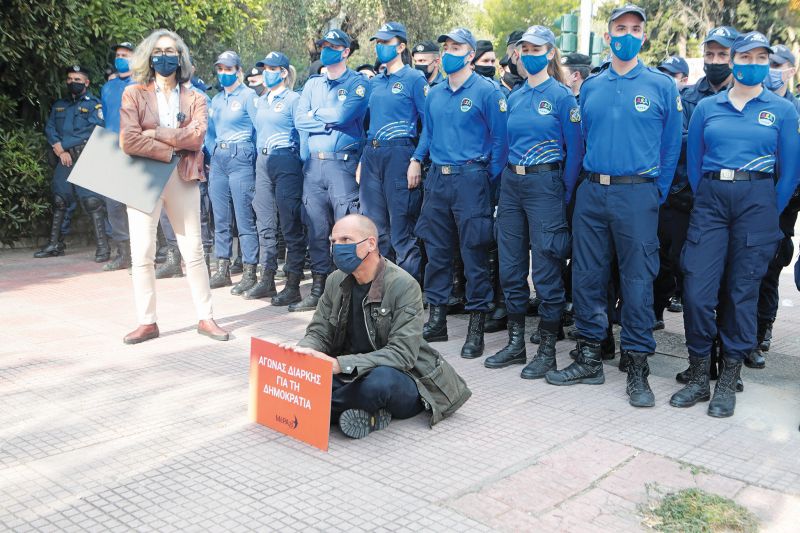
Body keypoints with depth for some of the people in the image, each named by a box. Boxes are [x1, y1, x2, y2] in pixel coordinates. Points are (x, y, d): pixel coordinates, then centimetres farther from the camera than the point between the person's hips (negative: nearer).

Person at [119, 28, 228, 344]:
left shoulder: (195, 99, 7)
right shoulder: (134, 94, 3)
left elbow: (196, 136, -12)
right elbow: (128, 141, -11)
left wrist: (153, 133, -13)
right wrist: (170, 151, -12)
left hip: (183, 179, 1)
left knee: (194, 252, 5)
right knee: (142, 255, 1)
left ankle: (205, 318, 14)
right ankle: (147, 322, 10)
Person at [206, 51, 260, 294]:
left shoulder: (248, 95, -2)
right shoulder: (216, 99, 17)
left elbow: (259, 128, -4)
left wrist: (249, 154, 0)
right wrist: (214, 152, 13)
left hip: (241, 158, -7)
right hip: (218, 160, 7)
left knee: (245, 217, -8)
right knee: (221, 218, 8)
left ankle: (250, 273, -2)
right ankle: (222, 271, 15)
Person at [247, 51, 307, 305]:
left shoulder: (293, 99, -3)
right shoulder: (261, 101, 17)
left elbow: (303, 133, -5)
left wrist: (300, 164, -8)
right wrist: (260, 157, 16)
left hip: (286, 163, -7)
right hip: (263, 162, 7)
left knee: (291, 224, -5)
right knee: (265, 223, 8)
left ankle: (293, 285, -2)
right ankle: (266, 279, 16)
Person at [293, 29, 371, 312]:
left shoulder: (358, 83, 2)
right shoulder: (312, 84, 17)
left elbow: (343, 114, -15)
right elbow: (299, 121, 5)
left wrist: (315, 114, 0)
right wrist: (331, 121, -5)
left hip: (343, 163, -5)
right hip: (313, 164, 5)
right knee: (316, 230, 7)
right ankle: (318, 290, 15)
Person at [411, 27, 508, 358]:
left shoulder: (486, 91, -5)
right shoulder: (434, 94, 14)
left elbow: (499, 139, -6)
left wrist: (491, 182, -8)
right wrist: (416, 159, 9)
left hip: (470, 179, -6)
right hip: (437, 179, 6)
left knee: (474, 253, -3)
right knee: (436, 250, 9)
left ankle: (476, 328, 4)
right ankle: (436, 319, 20)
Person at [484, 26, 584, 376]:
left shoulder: (561, 96, -5)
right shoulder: (514, 98, 12)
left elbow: (575, 149, -6)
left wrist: (565, 196, -8)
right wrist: (506, 182, 14)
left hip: (544, 183, -6)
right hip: (510, 184, 6)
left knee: (546, 271, -2)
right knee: (510, 268, 9)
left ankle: (547, 351, 9)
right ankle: (516, 344, 21)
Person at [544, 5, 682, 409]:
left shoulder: (661, 86, 2)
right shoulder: (590, 87, 11)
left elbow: (671, 146, 4)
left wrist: (656, 193, 2)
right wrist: (586, 184, 12)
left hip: (637, 194, -3)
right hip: (591, 194, 4)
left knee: (637, 279, -1)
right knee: (586, 275, 6)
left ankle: (637, 367, 9)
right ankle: (589, 358, 18)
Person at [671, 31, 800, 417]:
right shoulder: (707, 107, 10)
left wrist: (769, 214, 4)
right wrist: (704, 201, 9)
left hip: (757, 201, -1)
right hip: (710, 200, 1)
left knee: (742, 291, 2)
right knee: (697, 289, -7)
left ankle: (728, 381, 11)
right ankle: (698, 377, 7)